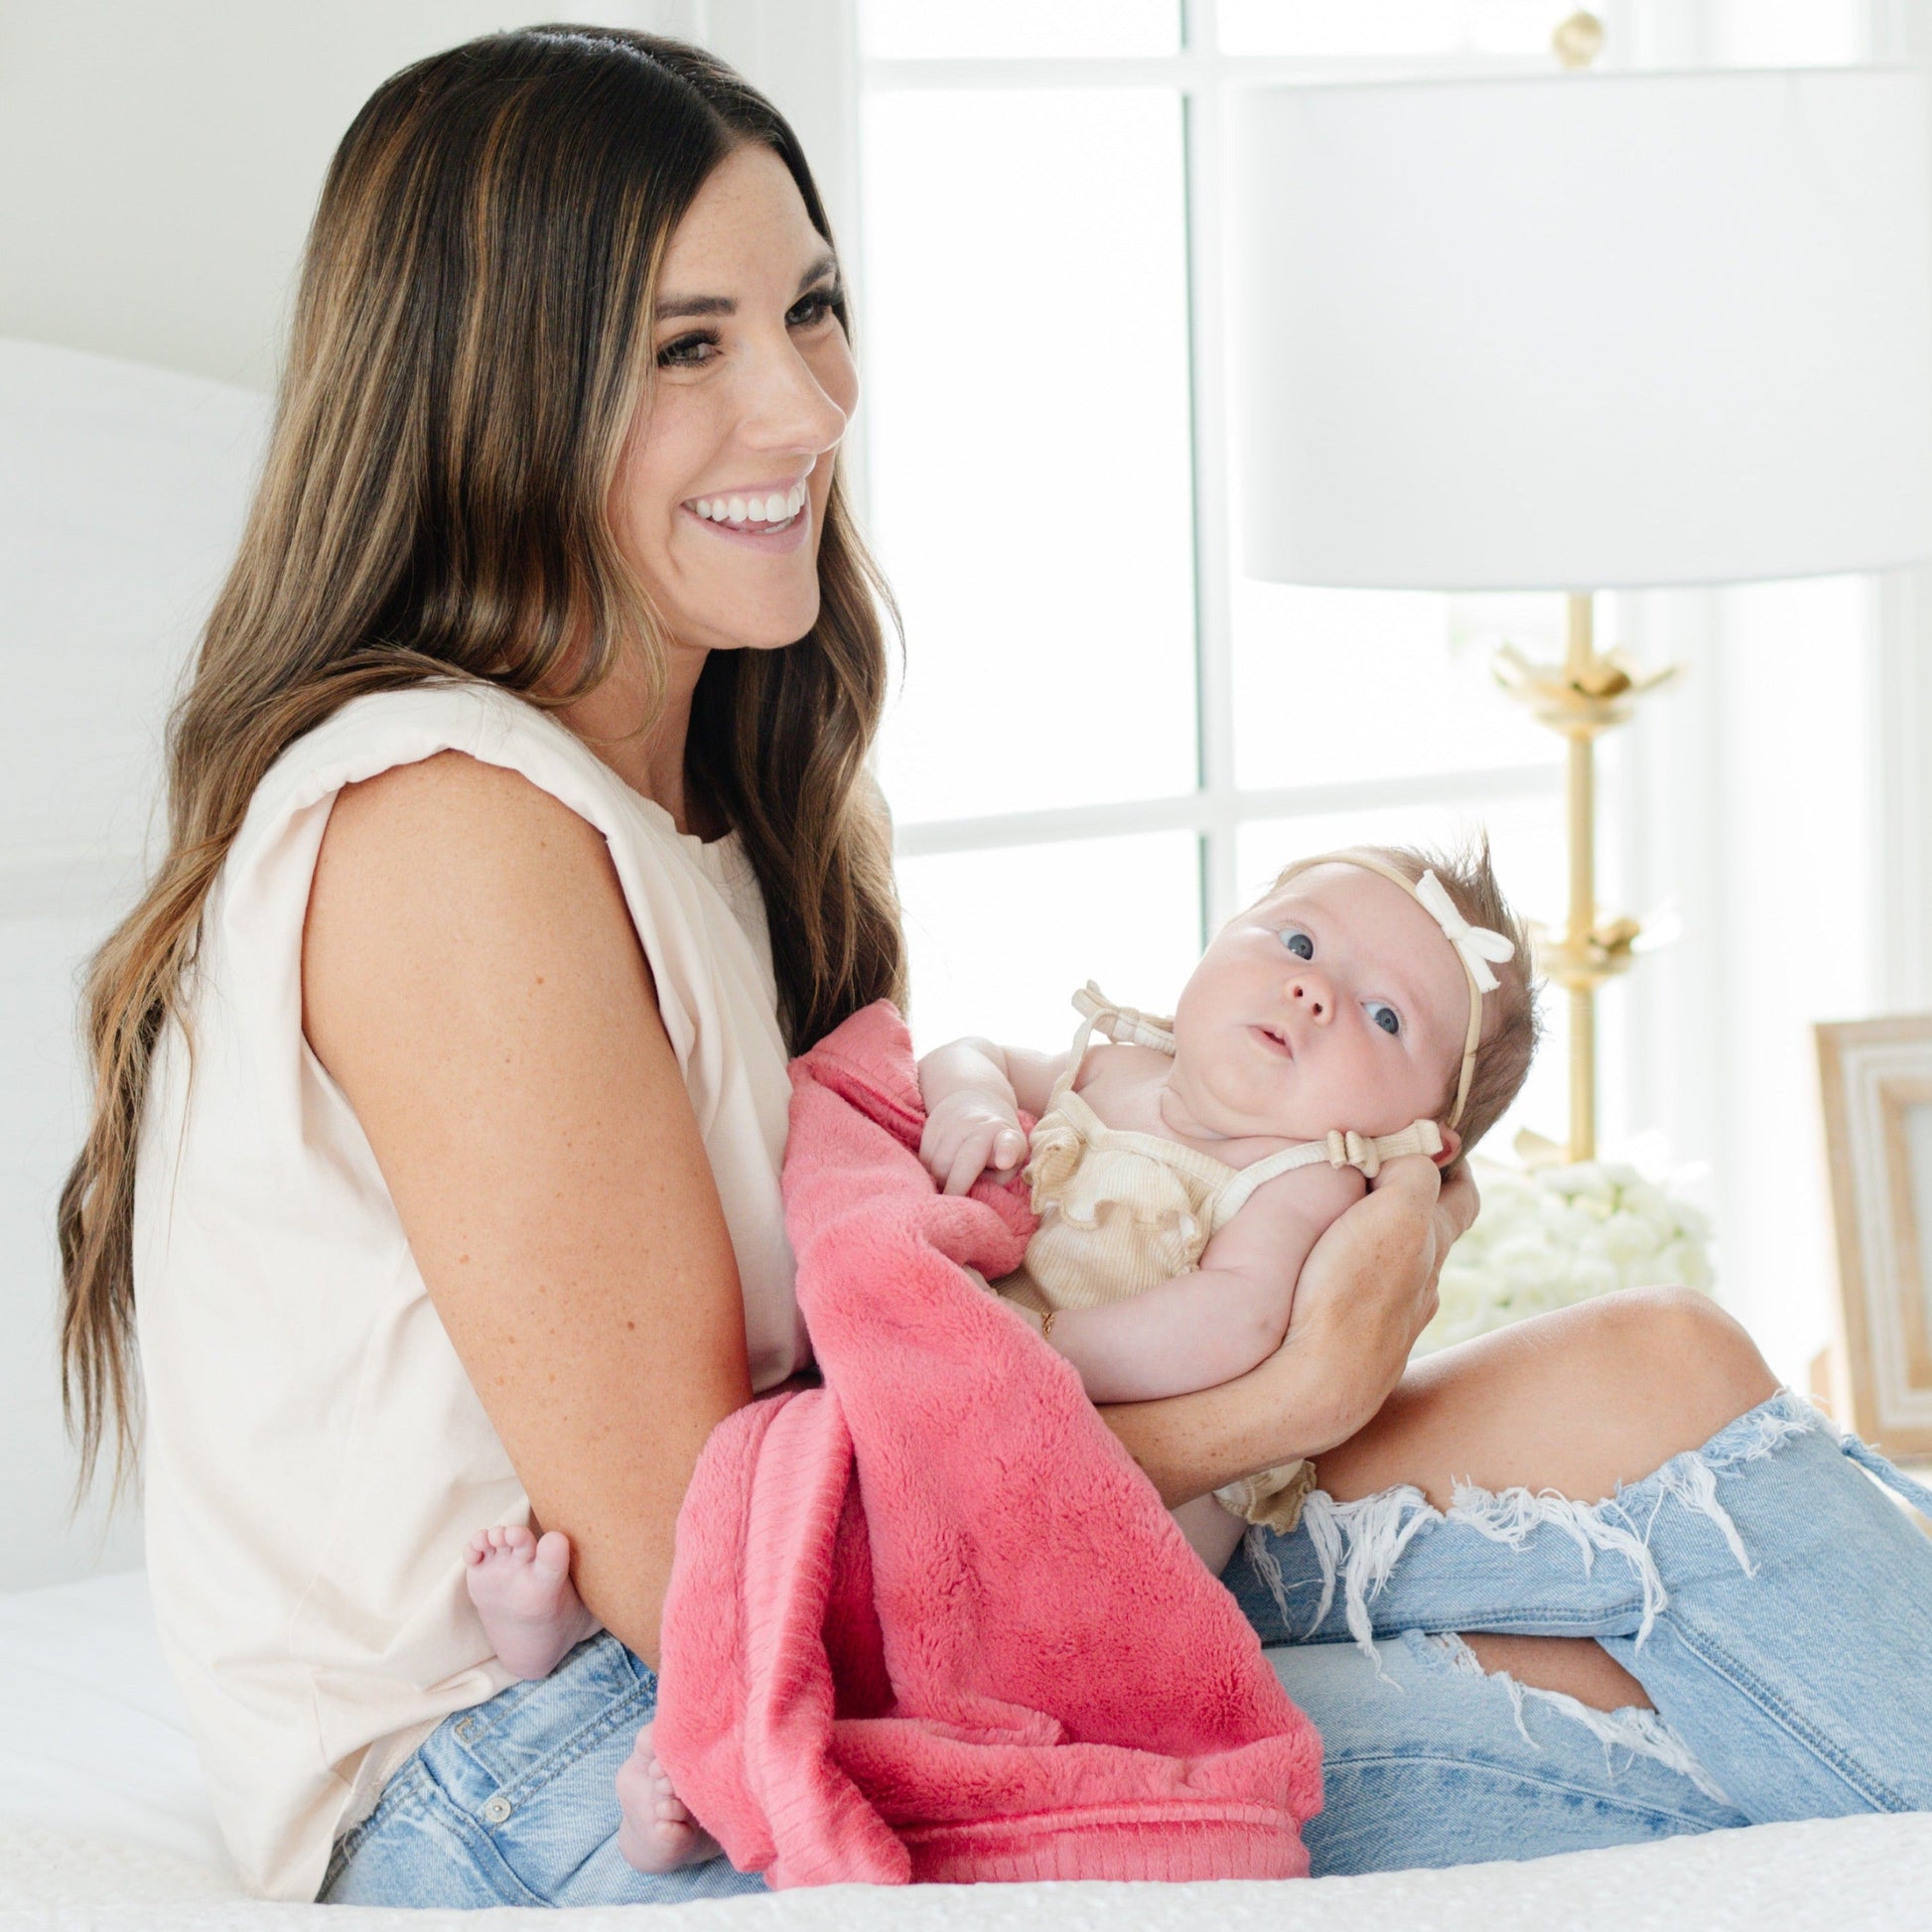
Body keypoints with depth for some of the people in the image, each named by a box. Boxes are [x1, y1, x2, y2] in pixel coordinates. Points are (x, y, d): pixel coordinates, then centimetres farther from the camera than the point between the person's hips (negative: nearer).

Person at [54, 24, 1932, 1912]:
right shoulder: (445, 822, -19)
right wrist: (1273, 1409, -15)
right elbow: (686, 1561, -20)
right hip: (531, 1791, -9)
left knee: (1646, 1379, -1)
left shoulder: (703, 801, 13)